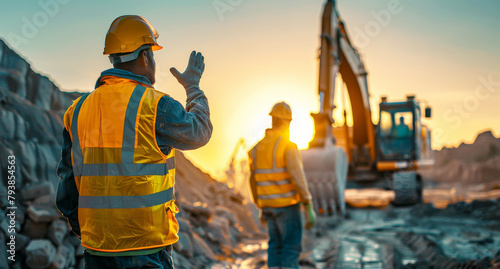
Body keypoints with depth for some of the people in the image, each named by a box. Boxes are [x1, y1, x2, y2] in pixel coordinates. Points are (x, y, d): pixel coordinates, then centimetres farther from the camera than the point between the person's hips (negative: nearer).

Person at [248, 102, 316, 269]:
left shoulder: (258, 148, 6)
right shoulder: (289, 146, -16)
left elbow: (254, 182, 12)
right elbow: (299, 180, -23)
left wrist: (261, 210, 22)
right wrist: (309, 209, -19)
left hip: (269, 205, 6)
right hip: (288, 205, -6)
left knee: (276, 247, 13)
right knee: (292, 248, 0)